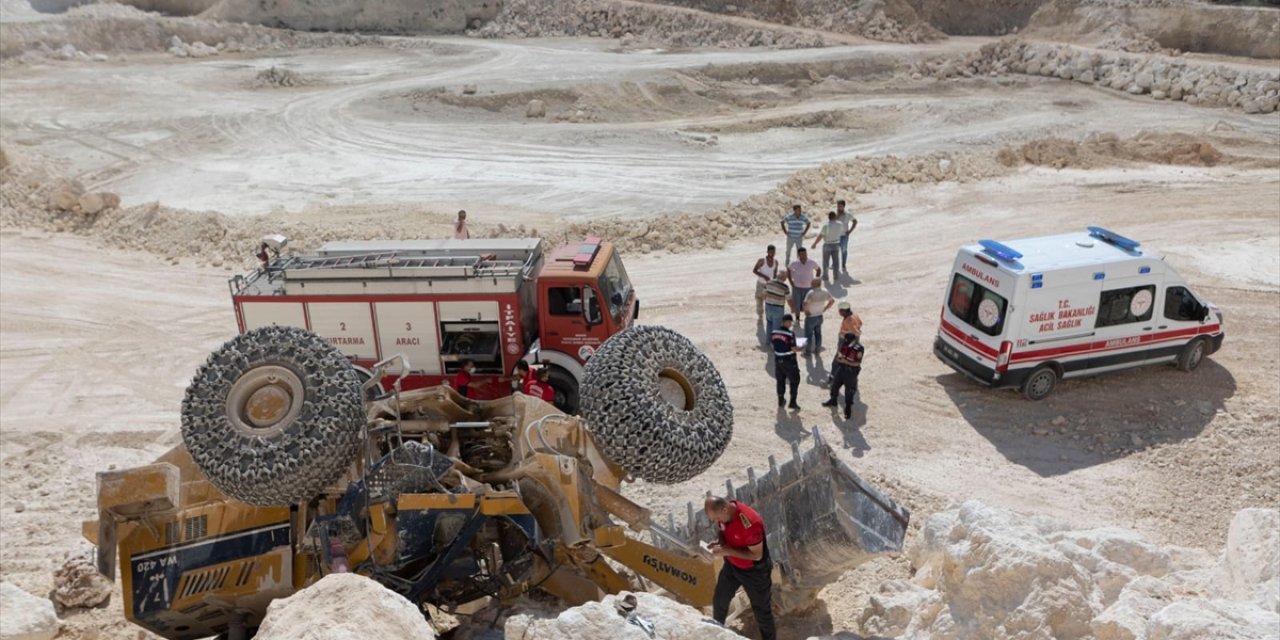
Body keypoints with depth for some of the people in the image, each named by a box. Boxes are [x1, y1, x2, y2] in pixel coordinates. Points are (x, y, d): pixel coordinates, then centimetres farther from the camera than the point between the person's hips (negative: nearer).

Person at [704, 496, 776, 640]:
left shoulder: (750, 522, -39)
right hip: (731, 565, 7)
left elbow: (756, 555, -30)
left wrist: (727, 551, -32)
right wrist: (720, 542, -16)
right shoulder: (723, 513, -16)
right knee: (719, 600, 23)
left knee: (761, 609, 14)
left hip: (754, 571, -7)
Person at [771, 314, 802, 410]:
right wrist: (799, 348, 1)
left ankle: (781, 400, 31)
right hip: (789, 361, -6)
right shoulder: (790, 334, -21)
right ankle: (792, 402, 8)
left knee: (780, 380, 20)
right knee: (794, 380, 9)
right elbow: (794, 349, -19)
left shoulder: (774, 332, -3)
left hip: (778, 359, 6)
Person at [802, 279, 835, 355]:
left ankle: (808, 351, 17)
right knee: (818, 333, 19)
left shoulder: (811, 293, -25)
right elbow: (832, 300, 8)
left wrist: (806, 311, -15)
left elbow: (805, 304, -33)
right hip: (820, 316, 6)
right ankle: (817, 349, 30)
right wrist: (825, 309, 10)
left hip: (811, 317, -6)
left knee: (808, 334, 8)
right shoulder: (825, 292, -5)